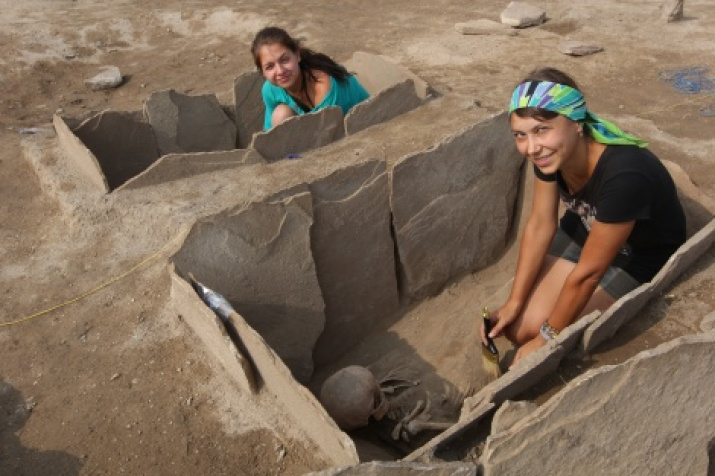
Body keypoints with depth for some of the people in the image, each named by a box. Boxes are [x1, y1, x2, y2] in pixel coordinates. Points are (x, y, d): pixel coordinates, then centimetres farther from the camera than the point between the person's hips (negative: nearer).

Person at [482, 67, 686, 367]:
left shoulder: (623, 174, -40)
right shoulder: (550, 151, -22)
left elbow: (587, 272, -30)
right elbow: (540, 225, -10)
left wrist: (546, 339, -18)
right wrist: (514, 302, -9)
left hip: (640, 258, -5)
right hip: (584, 231, 5)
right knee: (517, 327, -6)